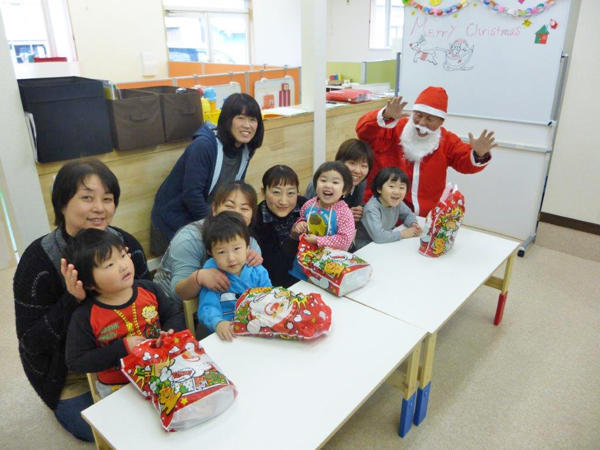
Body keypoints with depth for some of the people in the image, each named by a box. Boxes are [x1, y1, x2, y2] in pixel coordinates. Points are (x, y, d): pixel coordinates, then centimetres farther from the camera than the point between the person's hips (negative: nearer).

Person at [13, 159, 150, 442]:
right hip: (67, 370, -3)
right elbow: (30, 342, -20)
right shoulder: (38, 260, -23)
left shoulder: (126, 244, -14)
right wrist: (72, 300, -36)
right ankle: (61, 403, 24)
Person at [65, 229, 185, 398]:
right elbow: (75, 362, -8)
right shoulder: (84, 317, -12)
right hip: (118, 388, -2)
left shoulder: (148, 289, -3)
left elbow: (175, 313, 11)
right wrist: (123, 348, -18)